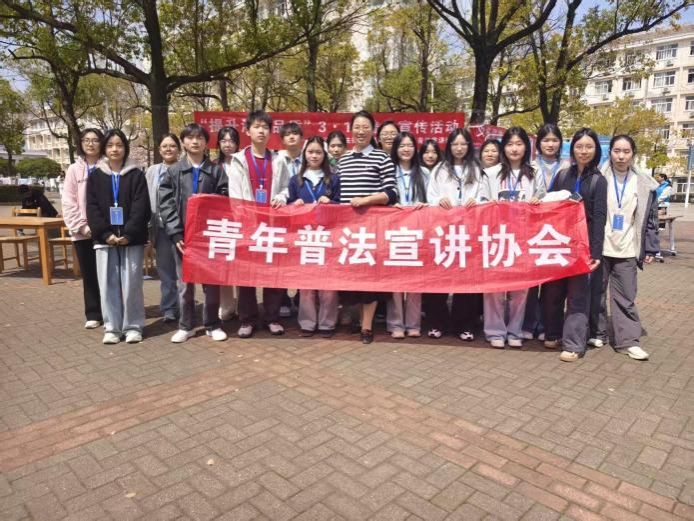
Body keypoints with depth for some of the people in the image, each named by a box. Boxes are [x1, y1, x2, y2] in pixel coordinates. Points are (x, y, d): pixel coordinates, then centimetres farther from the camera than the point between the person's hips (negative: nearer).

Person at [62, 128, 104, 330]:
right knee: (89, 274, 8)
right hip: (82, 233, 2)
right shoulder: (74, 170, 6)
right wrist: (82, 226, -8)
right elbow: (68, 203, 2)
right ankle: (93, 314, 17)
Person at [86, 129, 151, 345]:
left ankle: (133, 326, 10)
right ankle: (111, 327, 12)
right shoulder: (95, 176, 10)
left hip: (132, 238, -2)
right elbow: (92, 209, 3)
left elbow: (141, 208, -5)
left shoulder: (136, 175, 4)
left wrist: (128, 234, -15)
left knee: (131, 284, 0)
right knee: (108, 284, 3)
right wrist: (106, 234, -11)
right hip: (104, 238, 2)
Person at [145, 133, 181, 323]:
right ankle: (169, 309, 18)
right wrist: (149, 229, 5)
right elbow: (147, 201, 11)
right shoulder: (152, 171, 11)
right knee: (165, 270, 9)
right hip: (161, 227, 4)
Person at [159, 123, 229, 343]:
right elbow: (165, 205, 0)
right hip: (183, 235, 1)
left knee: (212, 281, 6)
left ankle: (212, 325, 19)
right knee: (185, 283, 9)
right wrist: (176, 234, -11)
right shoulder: (173, 171, 7)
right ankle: (186, 326, 21)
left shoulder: (217, 171, 6)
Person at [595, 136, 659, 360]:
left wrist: (650, 249, 4)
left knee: (626, 297, 4)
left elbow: (650, 219, 8)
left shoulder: (644, 185, 4)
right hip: (598, 248, -1)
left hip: (626, 251, 1)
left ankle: (628, 341, 10)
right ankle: (596, 334, 23)